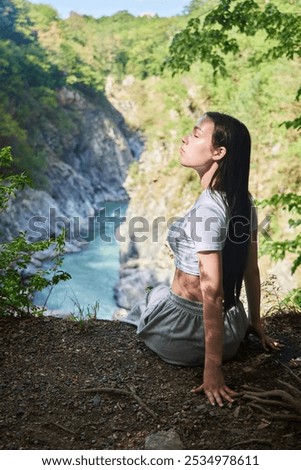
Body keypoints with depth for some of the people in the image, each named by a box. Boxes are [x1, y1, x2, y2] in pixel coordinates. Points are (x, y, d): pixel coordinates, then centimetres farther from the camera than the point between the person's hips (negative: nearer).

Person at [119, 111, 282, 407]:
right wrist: (255, 323, 18)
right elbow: (251, 271, 7)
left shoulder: (207, 208, -25)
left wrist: (213, 368, -23)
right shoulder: (244, 201, -1)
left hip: (188, 329, -6)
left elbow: (212, 290, -27)